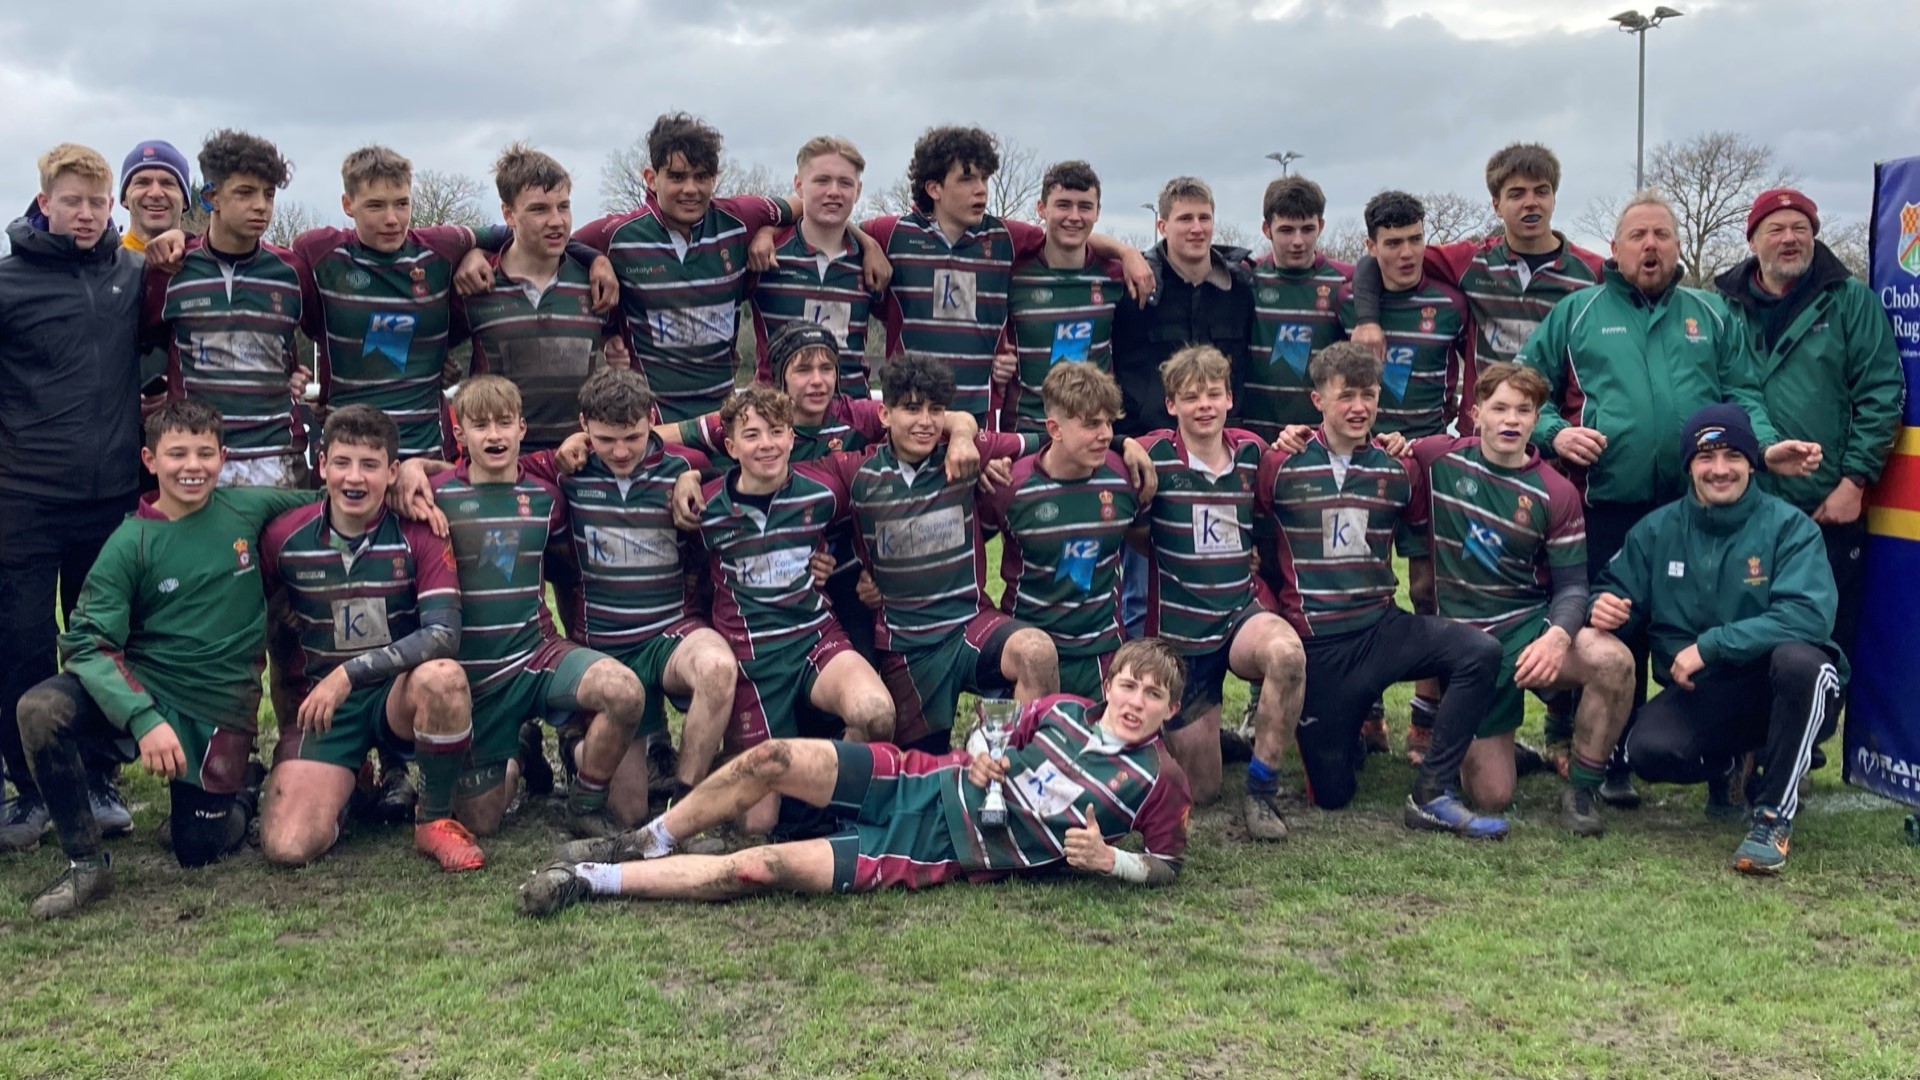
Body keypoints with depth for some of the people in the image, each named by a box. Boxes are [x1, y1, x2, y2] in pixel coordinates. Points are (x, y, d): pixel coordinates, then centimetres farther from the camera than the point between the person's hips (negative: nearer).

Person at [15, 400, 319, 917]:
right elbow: (87, 642, -15)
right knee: (39, 710, -30)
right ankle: (85, 864, -13)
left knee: (199, 852, 2)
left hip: (222, 709, 1)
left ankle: (246, 785, 36)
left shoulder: (247, 509, -2)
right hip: (140, 687, -1)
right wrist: (144, 721, -30)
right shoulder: (131, 543, -9)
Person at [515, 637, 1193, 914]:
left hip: (945, 852, -4)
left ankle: (591, 880, -6)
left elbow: (1169, 866, -1)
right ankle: (644, 844, 5)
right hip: (925, 782, 5)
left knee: (757, 870, -19)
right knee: (773, 758, -17)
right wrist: (979, 759, -1)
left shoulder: (1158, 780, -5)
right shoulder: (1063, 710, 8)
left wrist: (1106, 860, -19)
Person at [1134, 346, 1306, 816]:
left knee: (1288, 653, -37)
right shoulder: (1154, 456, -8)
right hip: (1179, 629, -2)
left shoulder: (1252, 452, 2)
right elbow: (1135, 531, 0)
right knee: (1201, 789, 4)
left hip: (1243, 613, 2)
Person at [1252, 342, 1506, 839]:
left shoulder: (1398, 469, 4)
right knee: (1332, 795, -1)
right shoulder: (1282, 466, -5)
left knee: (1480, 651, -26)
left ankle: (1431, 796, -15)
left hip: (1382, 627, 3)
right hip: (1316, 644, -3)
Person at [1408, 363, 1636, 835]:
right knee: (1491, 796, -6)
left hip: (1532, 623, 1)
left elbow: (1571, 585, -4)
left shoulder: (1555, 493, -4)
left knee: (1614, 660, -33)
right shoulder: (1439, 459, -3)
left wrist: (1558, 636, -25)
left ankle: (1582, 789, -9)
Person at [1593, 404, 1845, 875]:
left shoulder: (1789, 526, -10)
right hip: (1699, 694, 3)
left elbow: (1809, 615, -23)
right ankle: (1725, 765, 13)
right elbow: (1617, 593, 9)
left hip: (1780, 691, -2)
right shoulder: (1657, 530, 2)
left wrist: (1709, 647, -26)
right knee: (1649, 751, -28)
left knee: (1798, 658, -37)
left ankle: (1774, 816, -18)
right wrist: (1605, 606, -17)